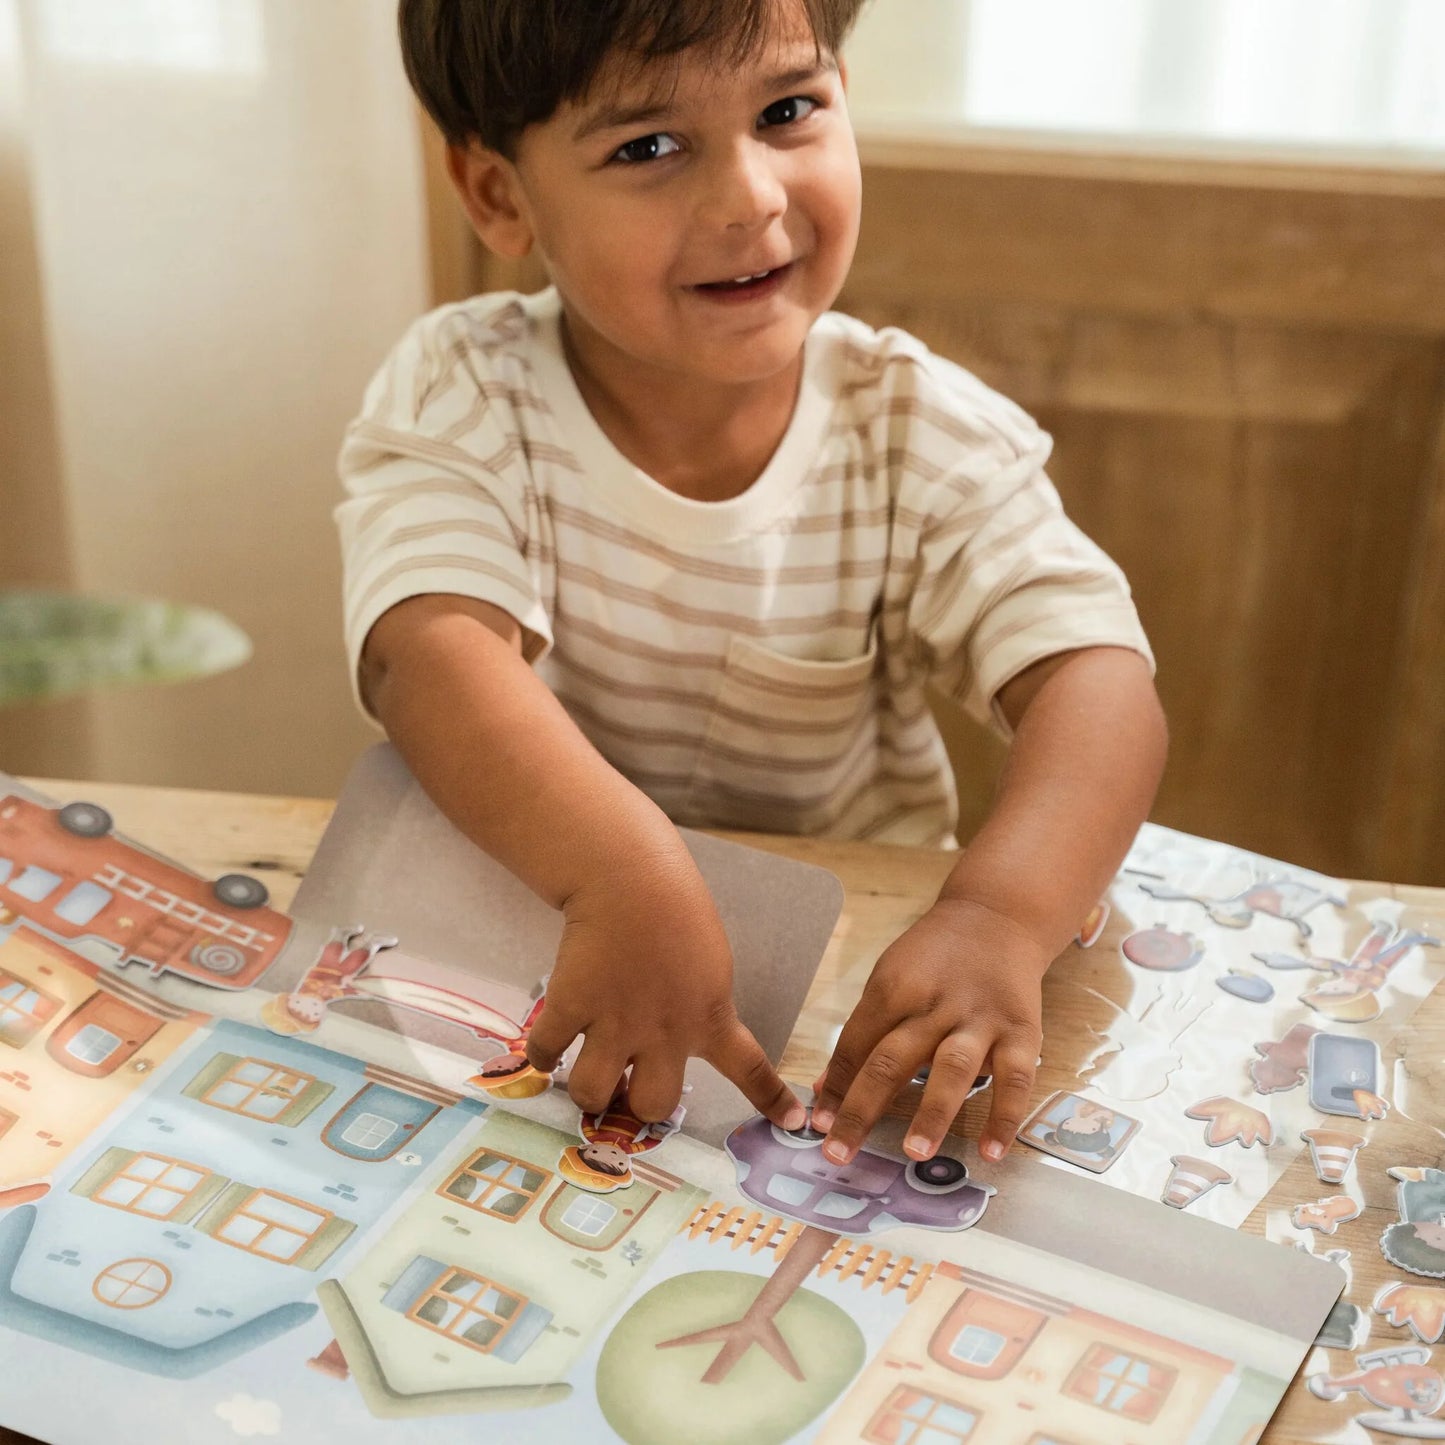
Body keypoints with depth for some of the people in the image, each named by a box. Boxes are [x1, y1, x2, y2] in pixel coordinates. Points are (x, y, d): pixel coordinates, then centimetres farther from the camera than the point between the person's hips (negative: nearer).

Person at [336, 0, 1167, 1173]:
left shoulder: (921, 435, -9)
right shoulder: (459, 401, -11)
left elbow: (1095, 679, -20)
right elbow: (436, 653, -27)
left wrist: (1000, 917, -41)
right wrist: (626, 874, -47)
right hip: (522, 920, -3)